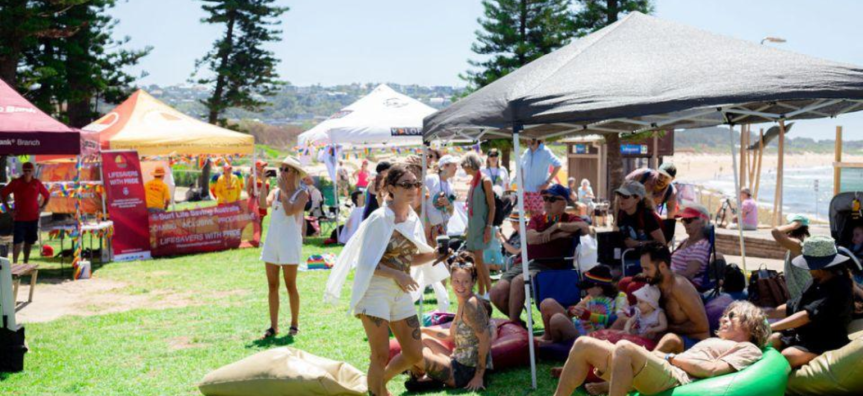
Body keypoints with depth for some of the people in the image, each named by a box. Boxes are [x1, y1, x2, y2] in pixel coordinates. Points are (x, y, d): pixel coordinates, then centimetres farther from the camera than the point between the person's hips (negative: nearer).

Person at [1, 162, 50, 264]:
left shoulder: (37, 183, 1)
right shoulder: (16, 183, -5)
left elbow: (47, 195, 14)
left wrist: (42, 207, 3)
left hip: (33, 218, 3)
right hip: (19, 217, -3)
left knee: (29, 241, 10)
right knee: (17, 241, -7)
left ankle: (26, 262, 21)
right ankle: (14, 263, -2)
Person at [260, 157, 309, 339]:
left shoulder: (302, 193, -2)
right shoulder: (275, 191, 11)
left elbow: (290, 211, -20)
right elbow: (265, 203, -9)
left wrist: (283, 189, -11)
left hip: (290, 243, -5)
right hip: (272, 241, 5)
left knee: (290, 285, 0)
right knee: (272, 286, 5)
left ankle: (294, 324, 11)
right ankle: (273, 326, 10)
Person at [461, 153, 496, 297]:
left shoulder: (485, 181, -9)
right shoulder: (473, 181, 14)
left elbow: (492, 206, -11)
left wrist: (489, 227, -18)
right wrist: (469, 227, 16)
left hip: (482, 224, -8)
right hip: (472, 224, 8)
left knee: (478, 258, -14)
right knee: (476, 259, 8)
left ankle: (489, 292, -7)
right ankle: (481, 293, 13)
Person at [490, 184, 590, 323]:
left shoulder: (569, 219, 11)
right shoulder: (537, 218, 20)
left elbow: (586, 229, -13)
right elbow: (531, 238, -1)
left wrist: (558, 225, -11)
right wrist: (559, 234, -7)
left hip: (548, 268, -5)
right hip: (523, 263, 5)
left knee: (518, 281, -35)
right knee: (497, 292, -18)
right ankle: (516, 321, 9)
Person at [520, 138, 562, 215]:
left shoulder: (544, 151, -9)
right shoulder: (526, 152, 8)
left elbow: (558, 165, -15)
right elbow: (521, 167, 24)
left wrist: (547, 182, -16)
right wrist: (522, 181, 9)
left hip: (539, 190, -5)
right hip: (527, 190, 5)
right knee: (530, 215, 7)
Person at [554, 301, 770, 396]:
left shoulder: (749, 350, 11)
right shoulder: (714, 341, 37)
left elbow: (711, 369, -7)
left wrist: (670, 357, -2)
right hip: (659, 375, 9)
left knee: (624, 348, -37)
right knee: (584, 345, -5)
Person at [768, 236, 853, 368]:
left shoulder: (839, 289, -20)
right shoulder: (816, 283, 9)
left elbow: (807, 315, -28)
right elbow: (791, 308, 19)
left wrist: (770, 327, -31)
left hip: (824, 345, -9)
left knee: (787, 356, -34)